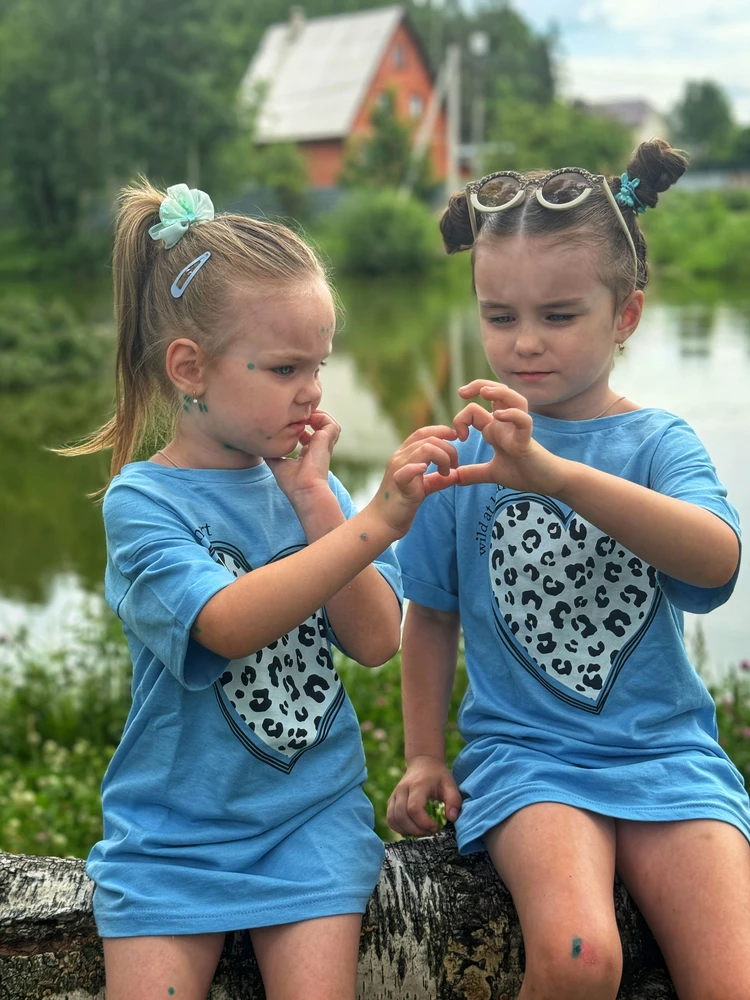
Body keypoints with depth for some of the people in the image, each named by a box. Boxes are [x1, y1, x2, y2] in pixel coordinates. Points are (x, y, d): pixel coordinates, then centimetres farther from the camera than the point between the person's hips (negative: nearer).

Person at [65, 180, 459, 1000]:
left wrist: (316, 503, -11)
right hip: (174, 821, -2)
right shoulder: (142, 502, -10)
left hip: (312, 810, 2)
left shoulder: (303, 485, 3)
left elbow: (376, 641, -3)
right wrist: (377, 521, -34)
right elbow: (230, 624, -27)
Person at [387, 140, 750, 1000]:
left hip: (664, 751, 1)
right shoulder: (466, 450, 4)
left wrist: (552, 473, -34)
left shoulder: (658, 442, 0)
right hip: (525, 753, 0)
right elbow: (432, 613, 14)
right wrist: (424, 756, 12)